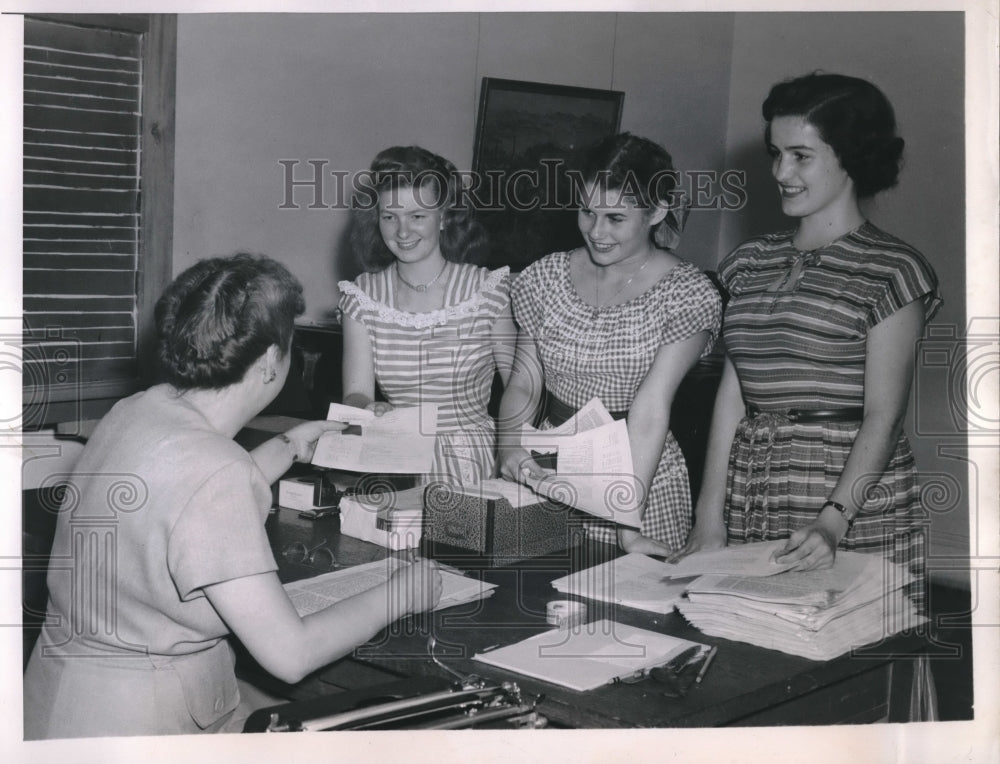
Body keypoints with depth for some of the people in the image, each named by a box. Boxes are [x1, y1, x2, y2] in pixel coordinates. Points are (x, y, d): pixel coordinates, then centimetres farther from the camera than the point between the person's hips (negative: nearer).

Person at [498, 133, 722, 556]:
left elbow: (650, 409, -20)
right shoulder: (545, 278, 3)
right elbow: (524, 382, 4)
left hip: (641, 477, -3)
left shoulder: (688, 295, -10)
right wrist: (510, 445, -16)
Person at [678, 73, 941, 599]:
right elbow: (732, 393, 9)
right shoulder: (751, 263, 12)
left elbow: (883, 416, -10)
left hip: (854, 504, -4)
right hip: (748, 502, 5)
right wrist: (710, 517, 2)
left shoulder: (890, 270, -3)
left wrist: (833, 520, -22)